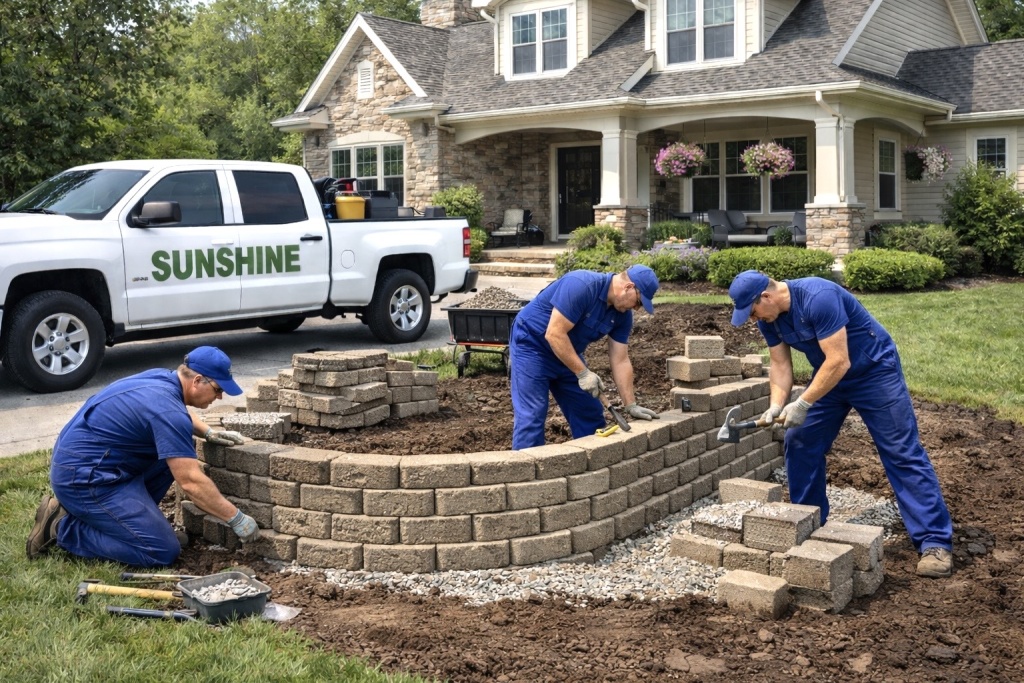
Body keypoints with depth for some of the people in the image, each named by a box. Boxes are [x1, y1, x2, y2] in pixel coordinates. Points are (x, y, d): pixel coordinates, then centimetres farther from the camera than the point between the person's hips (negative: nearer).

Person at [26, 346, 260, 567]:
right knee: (164, 552, -11)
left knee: (179, 449, 12)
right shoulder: (167, 410, -23)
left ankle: (131, 516, 13)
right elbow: (192, 482, -24)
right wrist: (236, 519, -16)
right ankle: (63, 526, -5)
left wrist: (209, 432, 16)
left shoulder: (163, 378, 5)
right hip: (83, 478, -10)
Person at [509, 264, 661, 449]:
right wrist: (583, 373, -29)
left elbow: (620, 361, -2)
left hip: (568, 354, 8)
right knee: (532, 416, -14)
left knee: (590, 414, 8)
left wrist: (631, 405, -6)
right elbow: (554, 334, -32)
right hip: (532, 345, -8)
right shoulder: (581, 286, -30)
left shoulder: (622, 314, -6)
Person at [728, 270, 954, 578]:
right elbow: (780, 365, -2)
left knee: (903, 453, -8)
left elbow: (839, 362, -32)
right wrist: (777, 405, -19)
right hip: (828, 376, 8)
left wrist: (803, 404, -30)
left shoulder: (818, 298, -32)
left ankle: (935, 542, -6)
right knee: (799, 445, 4)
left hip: (874, 370, -8)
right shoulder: (769, 318, -7)